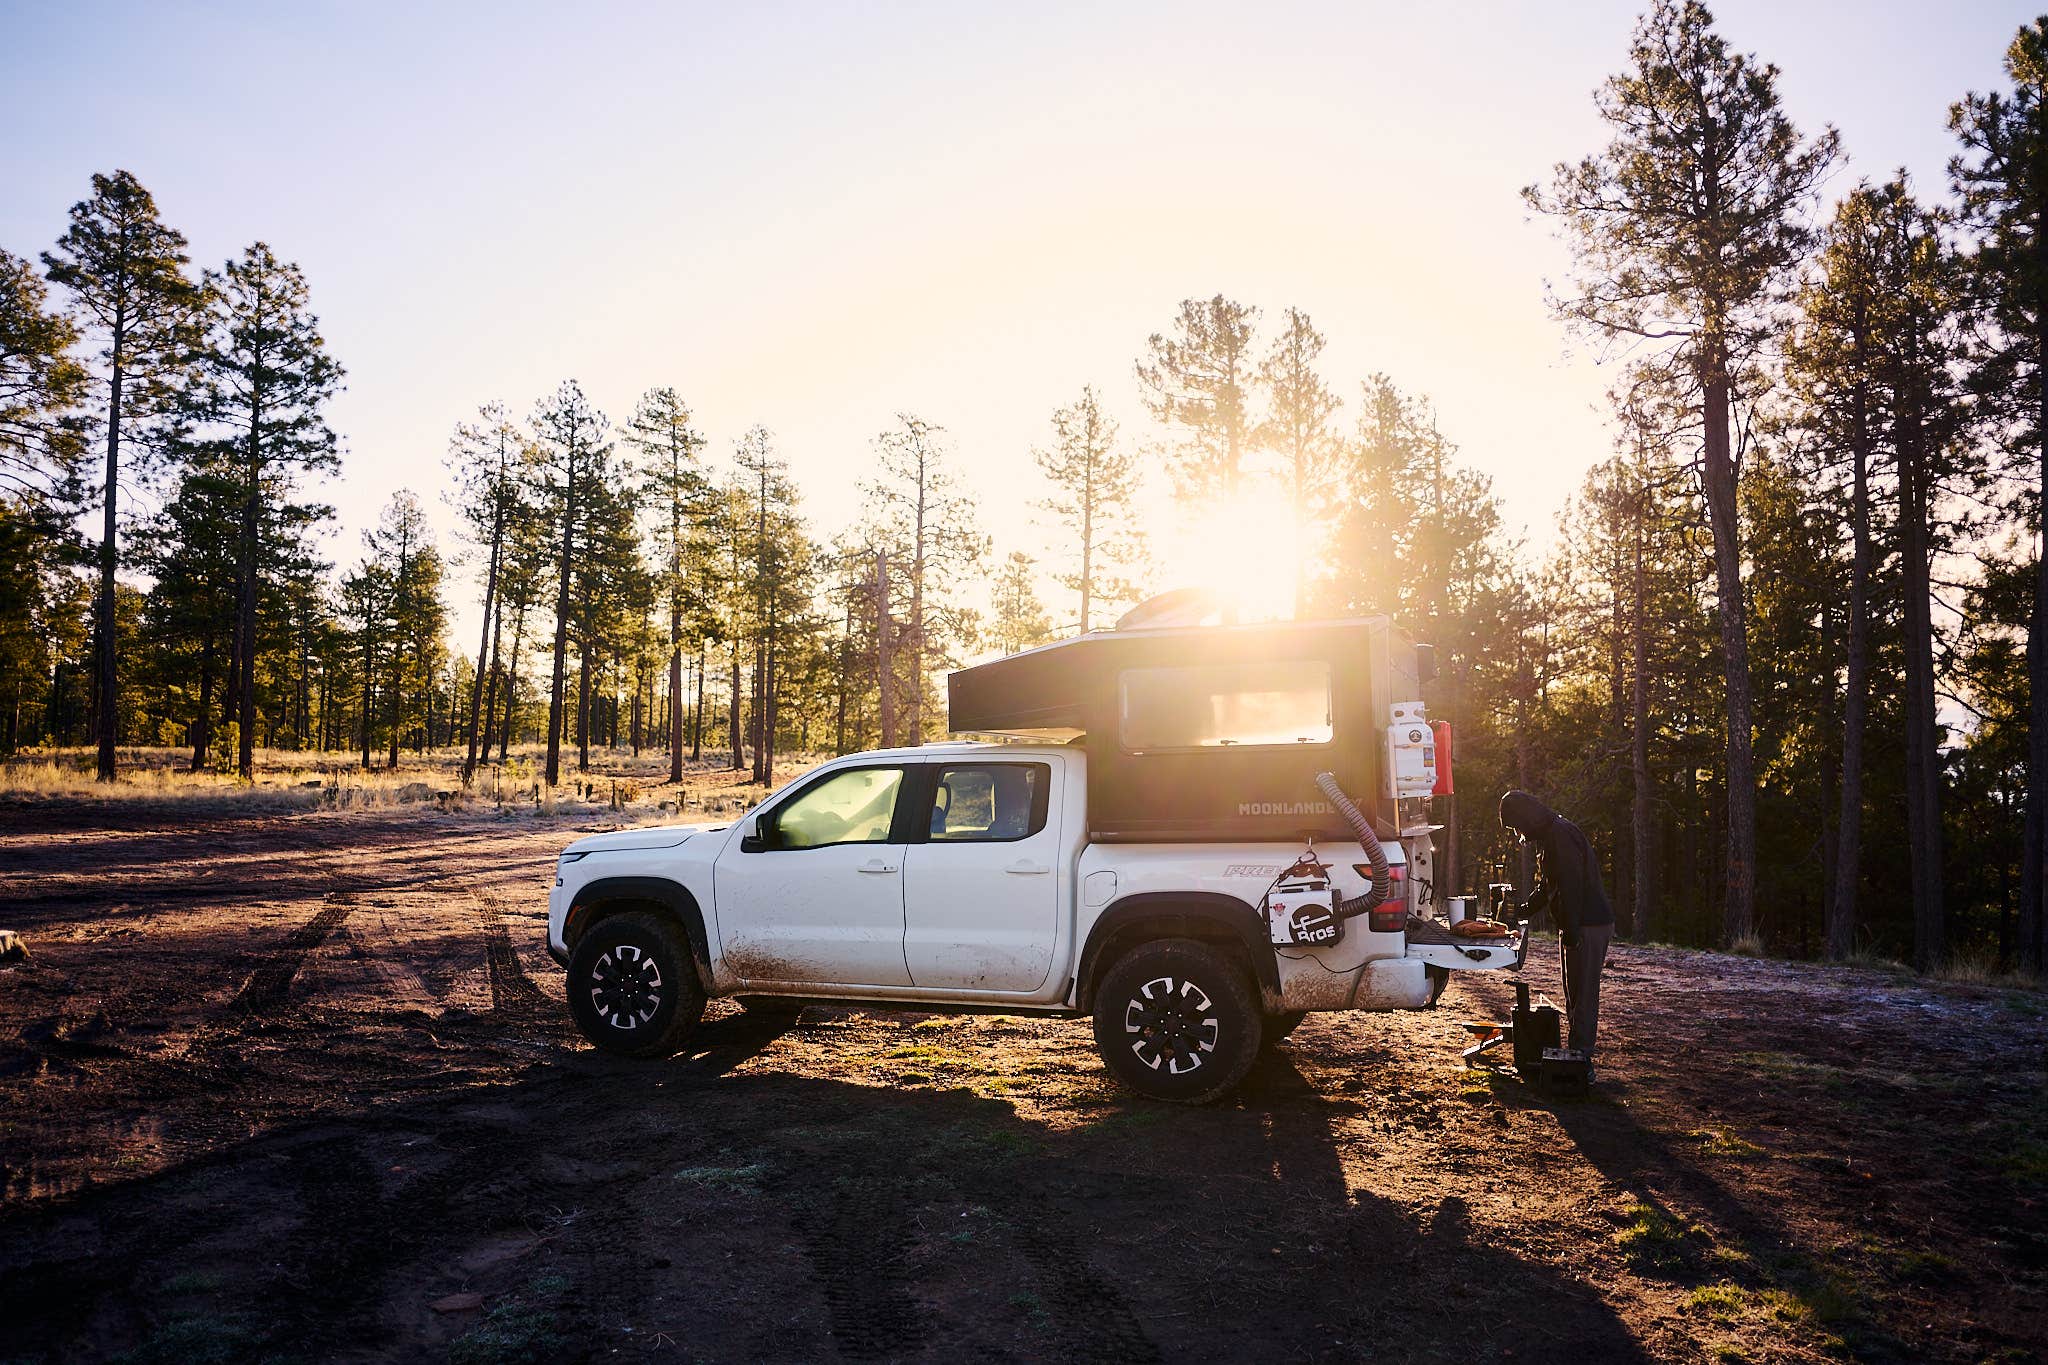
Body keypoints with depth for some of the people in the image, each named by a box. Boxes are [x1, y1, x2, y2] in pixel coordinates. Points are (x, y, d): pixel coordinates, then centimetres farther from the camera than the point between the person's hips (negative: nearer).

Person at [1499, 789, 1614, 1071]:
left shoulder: (1560, 834, -16)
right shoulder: (1549, 835, 17)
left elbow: (1571, 886, -23)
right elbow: (1546, 887, 25)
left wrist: (1572, 930, -24)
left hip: (1588, 925, -10)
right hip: (1576, 925, 10)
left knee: (1582, 992, -7)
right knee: (1575, 992, 13)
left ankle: (1581, 1056, -4)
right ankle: (1578, 1051, 19)